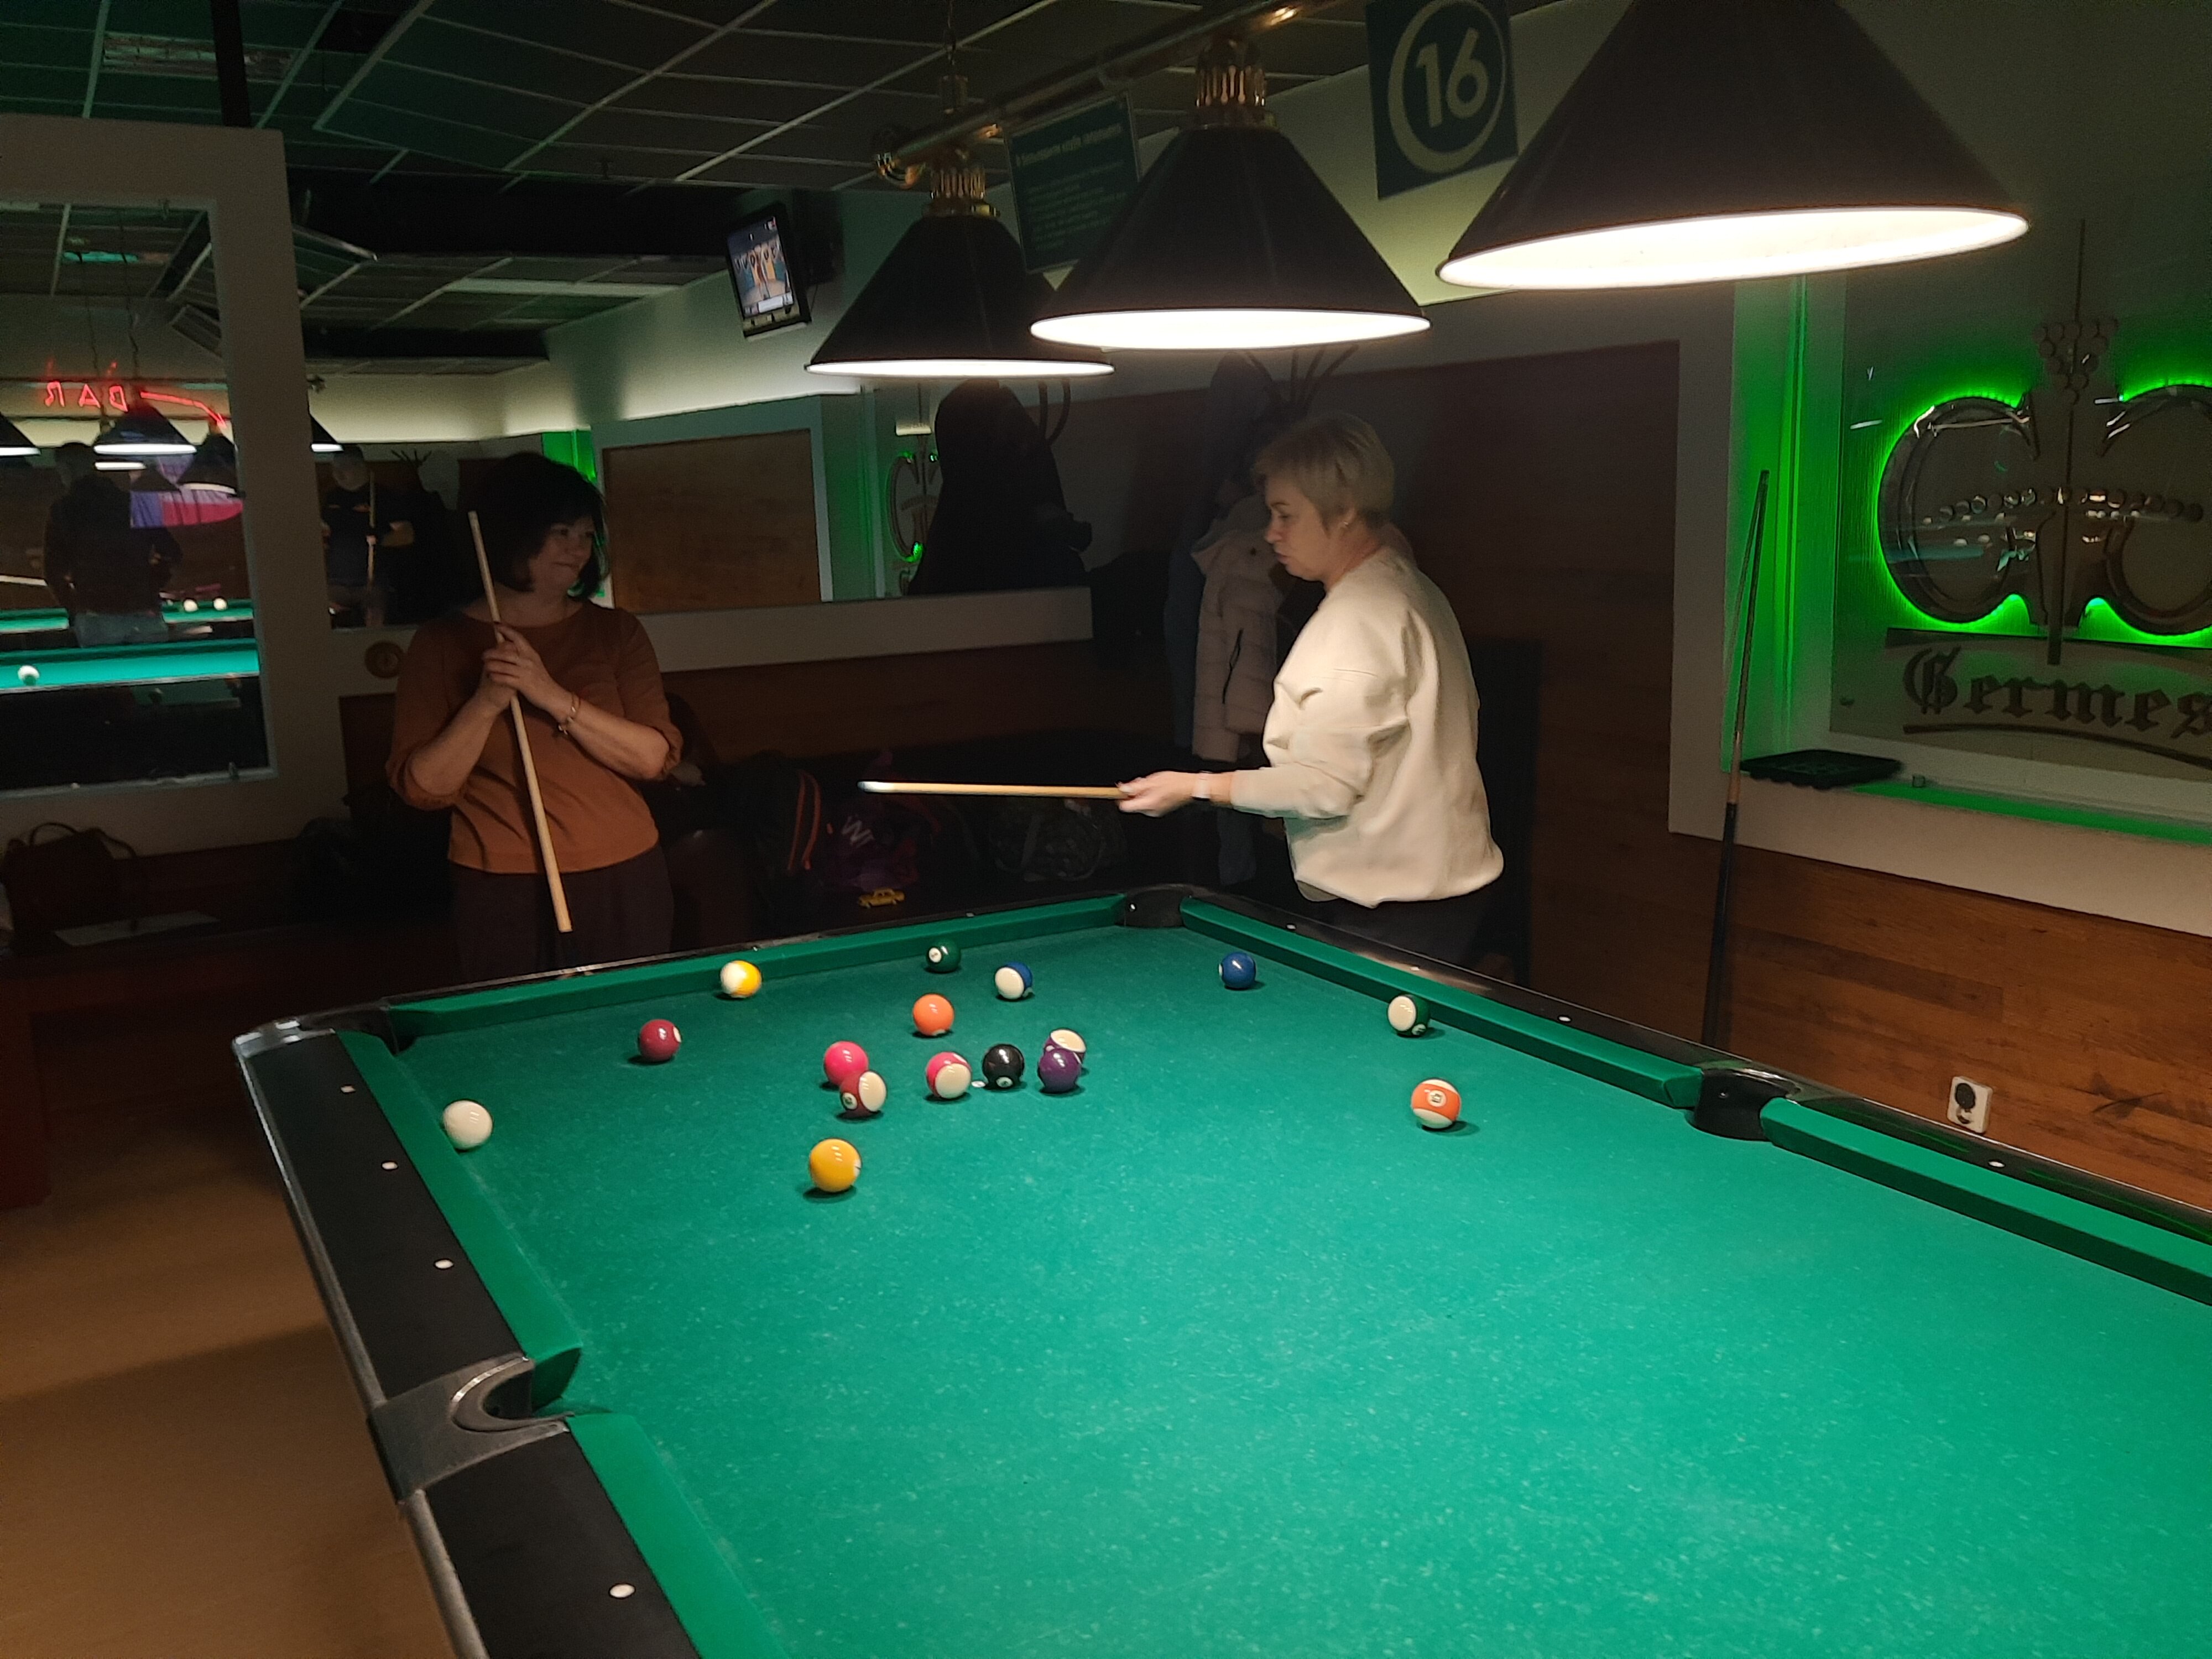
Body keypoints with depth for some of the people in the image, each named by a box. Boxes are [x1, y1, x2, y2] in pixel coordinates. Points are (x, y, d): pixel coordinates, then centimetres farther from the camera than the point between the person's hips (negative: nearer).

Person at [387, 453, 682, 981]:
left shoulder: (616, 632, 4)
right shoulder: (442, 644, 0)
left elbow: (656, 758, -7)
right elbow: (423, 788, -4)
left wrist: (554, 697, -17)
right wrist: (486, 703, -17)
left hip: (622, 884, 2)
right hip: (503, 896, -1)